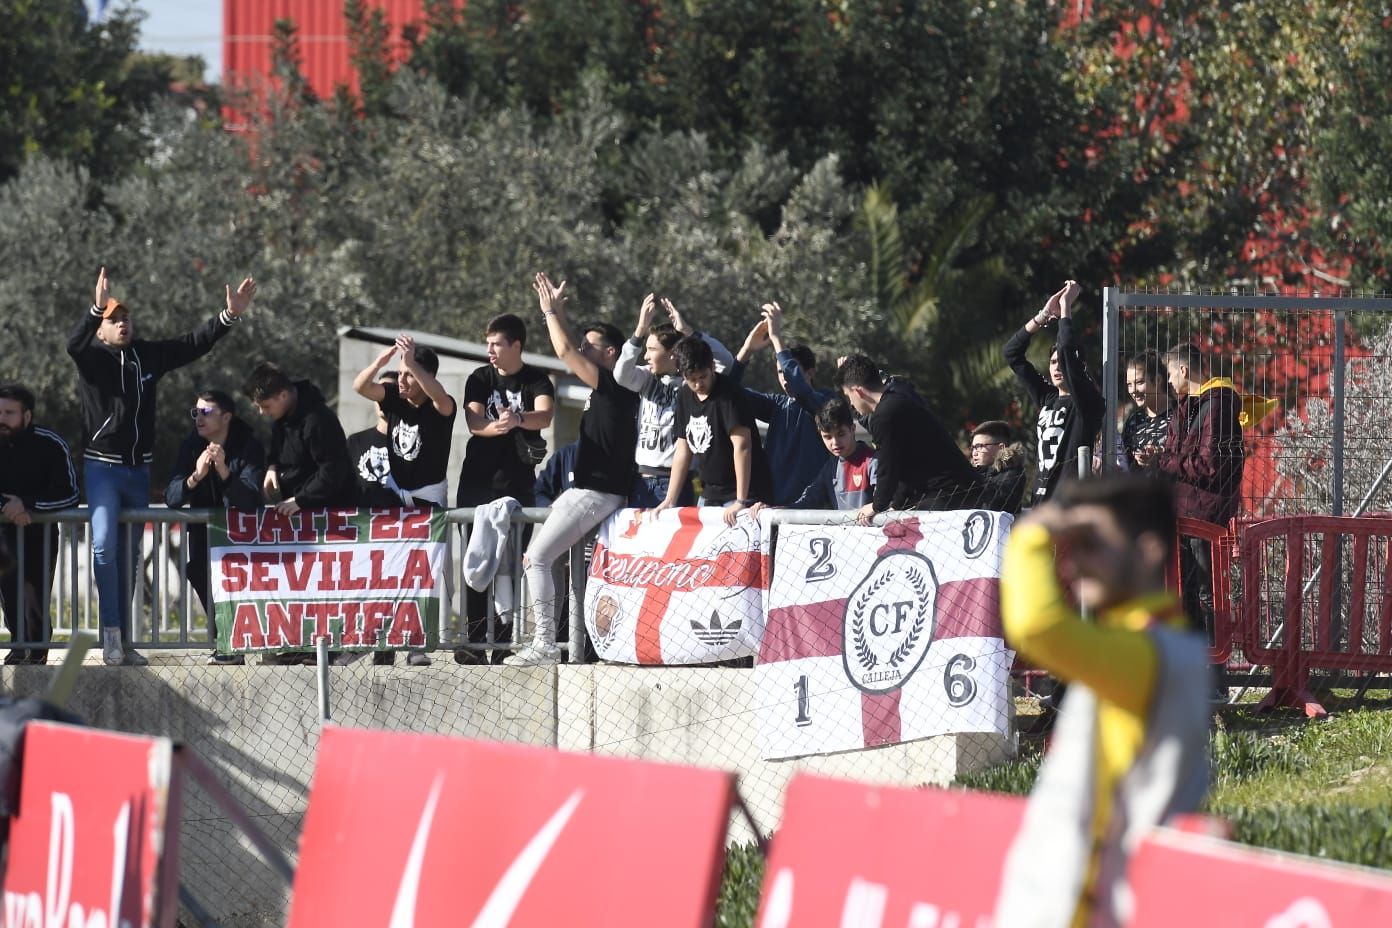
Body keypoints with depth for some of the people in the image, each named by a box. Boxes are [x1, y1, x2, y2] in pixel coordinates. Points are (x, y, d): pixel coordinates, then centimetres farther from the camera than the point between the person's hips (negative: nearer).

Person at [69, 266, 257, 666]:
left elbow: (192, 345, 7)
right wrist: (97, 307, -45)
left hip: (140, 468, 5)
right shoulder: (92, 358, -7)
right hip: (102, 466, -5)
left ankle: (125, 641, 14)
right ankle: (111, 635, -20)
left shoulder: (148, 355, 6)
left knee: (130, 555, 10)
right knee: (104, 545, -21)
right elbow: (74, 344, -29)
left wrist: (230, 316, -4)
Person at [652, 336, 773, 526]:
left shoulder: (728, 394, -15)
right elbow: (683, 450, 15)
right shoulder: (685, 398, 8)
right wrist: (669, 501, 11)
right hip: (710, 494, 7)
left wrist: (741, 501, -27)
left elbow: (742, 445, -22)